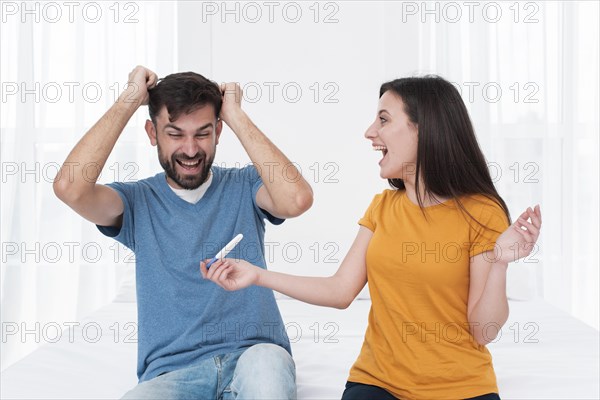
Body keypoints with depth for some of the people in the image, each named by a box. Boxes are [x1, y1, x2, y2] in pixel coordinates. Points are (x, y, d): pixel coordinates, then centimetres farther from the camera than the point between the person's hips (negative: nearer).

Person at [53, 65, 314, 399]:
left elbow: (297, 199, -17)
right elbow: (70, 188, -13)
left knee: (265, 361, -37)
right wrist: (130, 99, -6)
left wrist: (237, 116, -9)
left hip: (254, 357, 0)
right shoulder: (139, 201, 8)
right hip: (170, 371, 1)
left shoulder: (243, 186, 6)